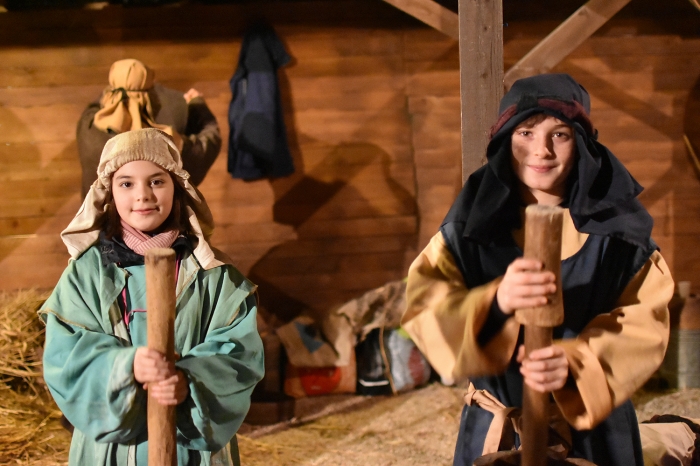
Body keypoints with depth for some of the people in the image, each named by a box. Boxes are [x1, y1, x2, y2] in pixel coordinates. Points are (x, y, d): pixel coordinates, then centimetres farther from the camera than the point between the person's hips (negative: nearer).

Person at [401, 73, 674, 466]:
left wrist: (575, 361, -28)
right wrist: (495, 301, -33)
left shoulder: (617, 227, -6)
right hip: (495, 431, 0)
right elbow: (424, 312, -15)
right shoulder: (472, 224, -6)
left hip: (594, 430, 0)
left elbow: (643, 324, -11)